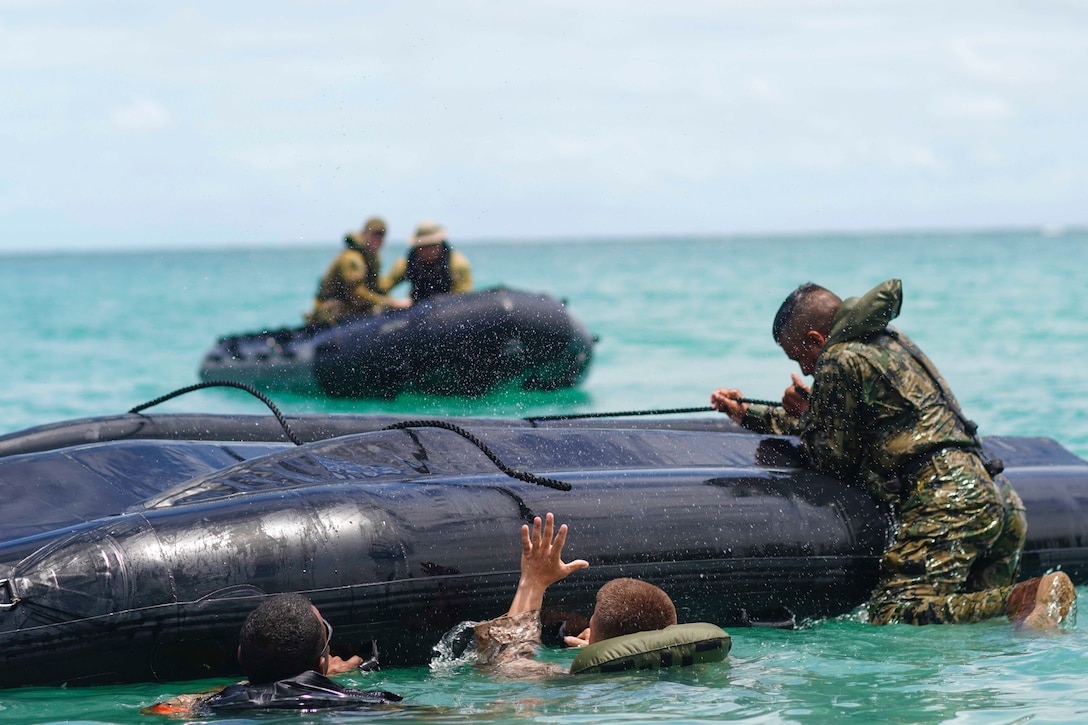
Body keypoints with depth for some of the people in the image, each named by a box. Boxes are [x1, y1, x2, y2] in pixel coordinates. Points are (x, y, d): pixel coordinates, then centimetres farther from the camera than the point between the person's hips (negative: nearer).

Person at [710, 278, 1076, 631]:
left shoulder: (840, 362, -3)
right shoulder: (889, 343, 27)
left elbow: (833, 460, 3)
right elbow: (834, 425, 40)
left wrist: (803, 414, 20)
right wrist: (747, 414, 40)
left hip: (943, 504, -10)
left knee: (889, 615, -18)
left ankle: (1024, 597, -26)